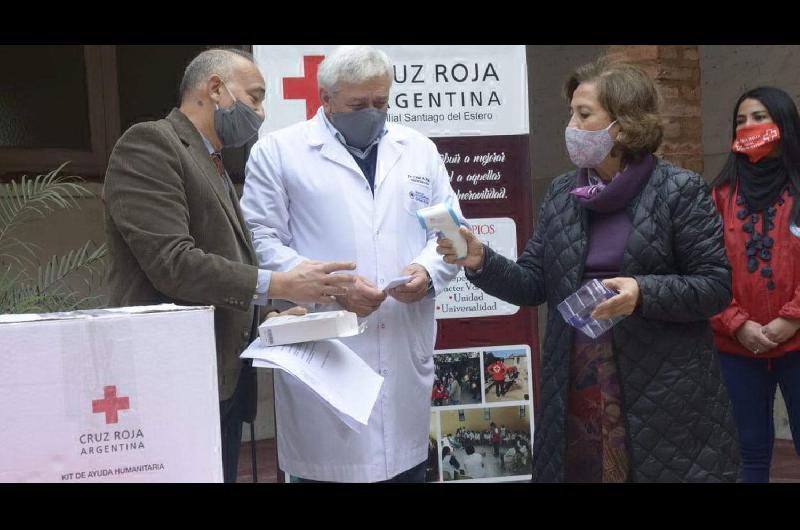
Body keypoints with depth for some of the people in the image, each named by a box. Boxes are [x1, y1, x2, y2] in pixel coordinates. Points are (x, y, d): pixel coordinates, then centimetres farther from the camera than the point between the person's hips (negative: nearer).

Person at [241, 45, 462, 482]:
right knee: (330, 463, 1)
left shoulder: (420, 150, 15)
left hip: (405, 355, 4)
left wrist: (428, 272, -7)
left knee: (405, 466, 10)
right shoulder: (277, 151, 3)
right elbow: (261, 241, -3)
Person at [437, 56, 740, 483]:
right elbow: (534, 284, 6)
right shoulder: (561, 193, 8)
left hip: (663, 391, -4)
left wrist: (644, 292, -23)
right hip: (576, 387, 4)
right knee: (582, 470, 11)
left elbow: (717, 285, -8)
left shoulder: (680, 190, -6)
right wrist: (481, 262, -10)